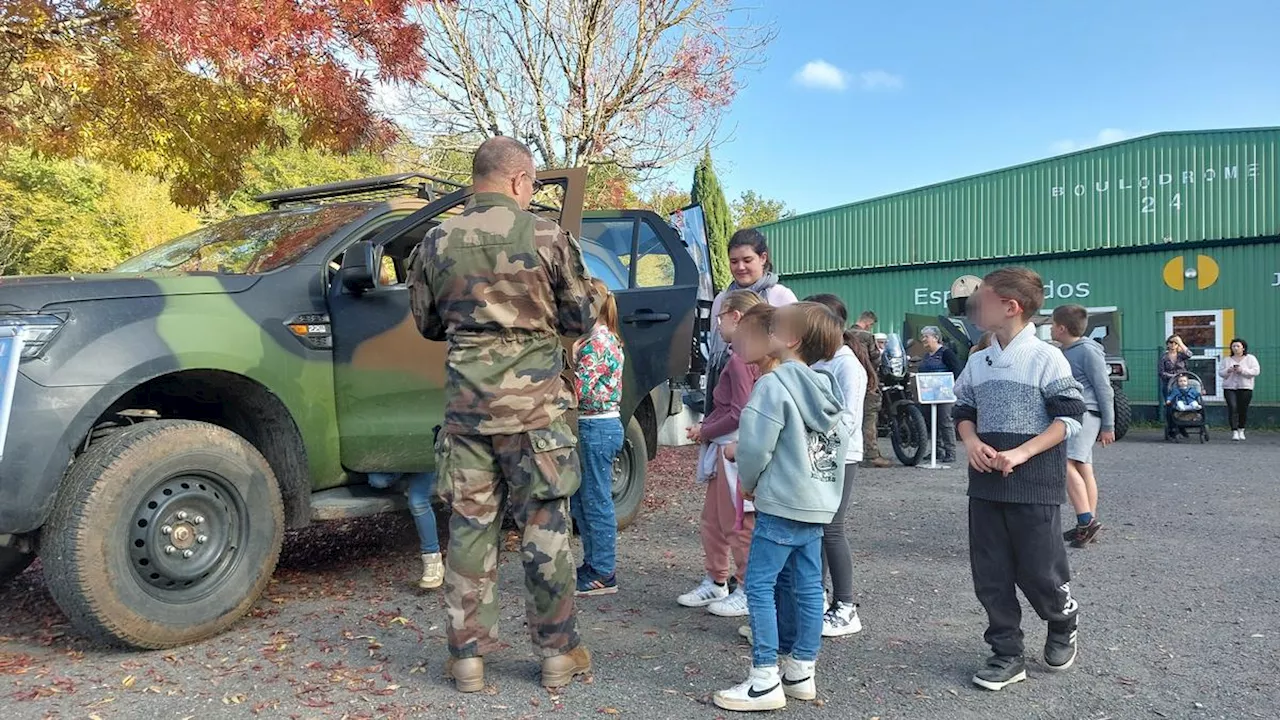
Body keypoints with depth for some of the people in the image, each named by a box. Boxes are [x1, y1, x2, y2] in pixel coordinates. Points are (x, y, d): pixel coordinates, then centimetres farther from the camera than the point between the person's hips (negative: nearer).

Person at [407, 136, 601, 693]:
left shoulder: (435, 242, 5)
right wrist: (568, 304, 21)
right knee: (545, 527, 7)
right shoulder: (547, 236, -5)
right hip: (534, 402, -2)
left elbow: (428, 325, 15)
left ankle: (467, 655, 18)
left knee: (469, 527, 10)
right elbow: (581, 318, 0)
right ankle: (559, 653, 18)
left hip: (465, 403, 3)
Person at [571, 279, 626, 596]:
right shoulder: (606, 339, 13)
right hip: (603, 425, 10)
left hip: (596, 428, -10)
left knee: (597, 502, -1)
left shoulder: (595, 344, -17)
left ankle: (603, 574, 8)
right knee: (580, 499, 17)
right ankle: (593, 564, 26)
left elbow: (578, 390, -20)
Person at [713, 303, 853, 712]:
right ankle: (801, 673, 22)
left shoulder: (775, 384, -15)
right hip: (819, 504, 9)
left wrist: (749, 482, 3)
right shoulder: (832, 390, 9)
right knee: (807, 588, 13)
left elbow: (755, 447, -18)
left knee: (761, 586, -2)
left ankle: (765, 681, 0)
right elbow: (843, 438, 15)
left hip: (781, 504, -8)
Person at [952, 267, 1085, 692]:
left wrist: (1021, 454, -19)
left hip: (1034, 483, -5)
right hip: (985, 482, 6)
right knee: (990, 575, 7)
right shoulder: (978, 362, 9)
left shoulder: (1046, 358, -9)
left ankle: (1063, 625, 34)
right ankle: (1007, 655, 20)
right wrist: (971, 441, -5)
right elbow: (964, 411, 17)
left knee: (1039, 570, 2)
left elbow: (1069, 418, -9)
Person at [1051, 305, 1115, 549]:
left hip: (1084, 414, -10)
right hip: (1070, 415, 10)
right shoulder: (1064, 352, 18)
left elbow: (1104, 389, -11)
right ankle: (1087, 525, 13)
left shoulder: (1088, 351, -9)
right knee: (1083, 469, 9)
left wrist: (1108, 426, -11)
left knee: (1066, 464, -21)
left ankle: (1087, 521, -20)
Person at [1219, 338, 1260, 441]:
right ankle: (1234, 431, -11)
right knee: (1232, 408, -12)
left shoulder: (1250, 358, 8)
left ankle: (1241, 431, 16)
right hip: (1229, 387, 1)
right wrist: (1227, 371, -11)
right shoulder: (1226, 359, 14)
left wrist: (1243, 370, -16)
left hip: (1245, 388, -1)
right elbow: (1220, 372, 10)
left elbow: (1256, 371, -4)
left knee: (1243, 409, -1)